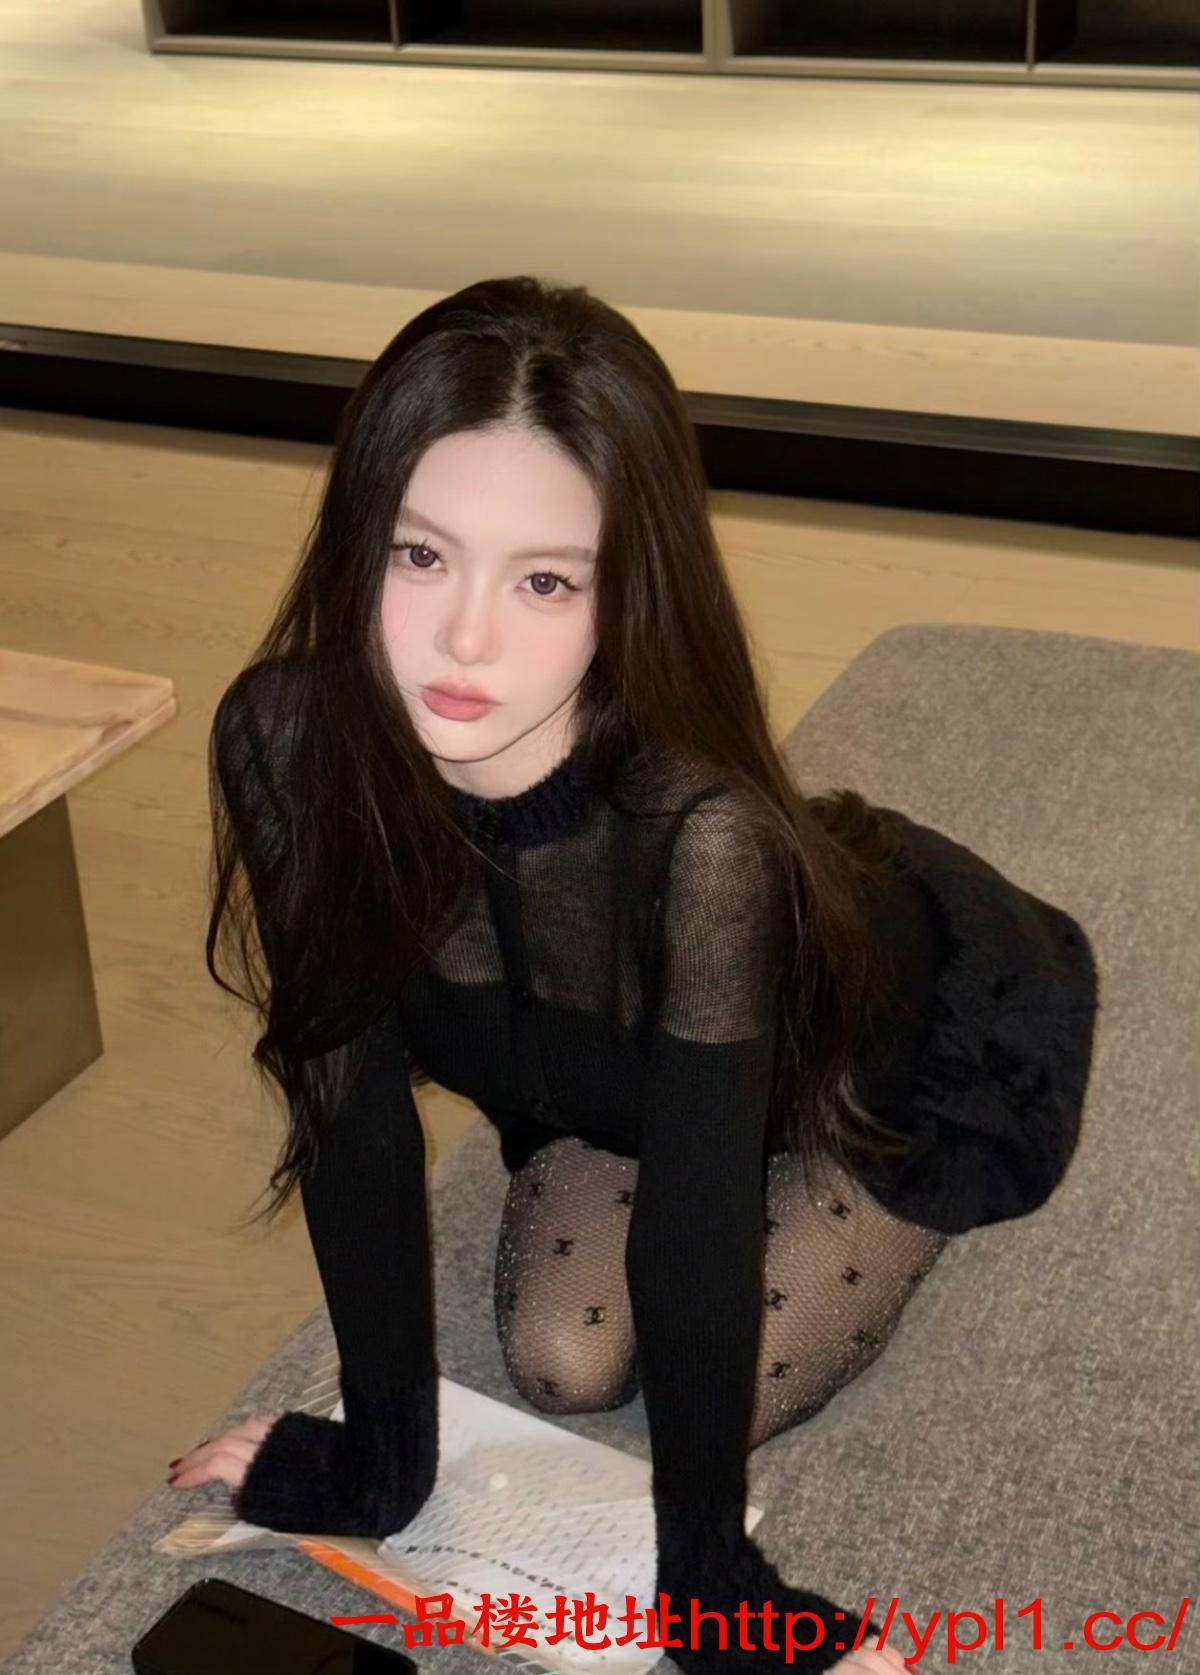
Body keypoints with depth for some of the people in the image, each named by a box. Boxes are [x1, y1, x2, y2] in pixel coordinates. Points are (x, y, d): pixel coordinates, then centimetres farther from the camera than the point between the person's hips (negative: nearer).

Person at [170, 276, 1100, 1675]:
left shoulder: (700, 833, -46)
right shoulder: (285, 742, -32)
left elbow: (695, 1210, -36)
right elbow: (351, 1101, -23)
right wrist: (383, 1455, -17)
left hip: (932, 1031, -3)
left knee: (724, 1388, -5)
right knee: (558, 1366, 2)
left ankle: (894, 1204, 21)